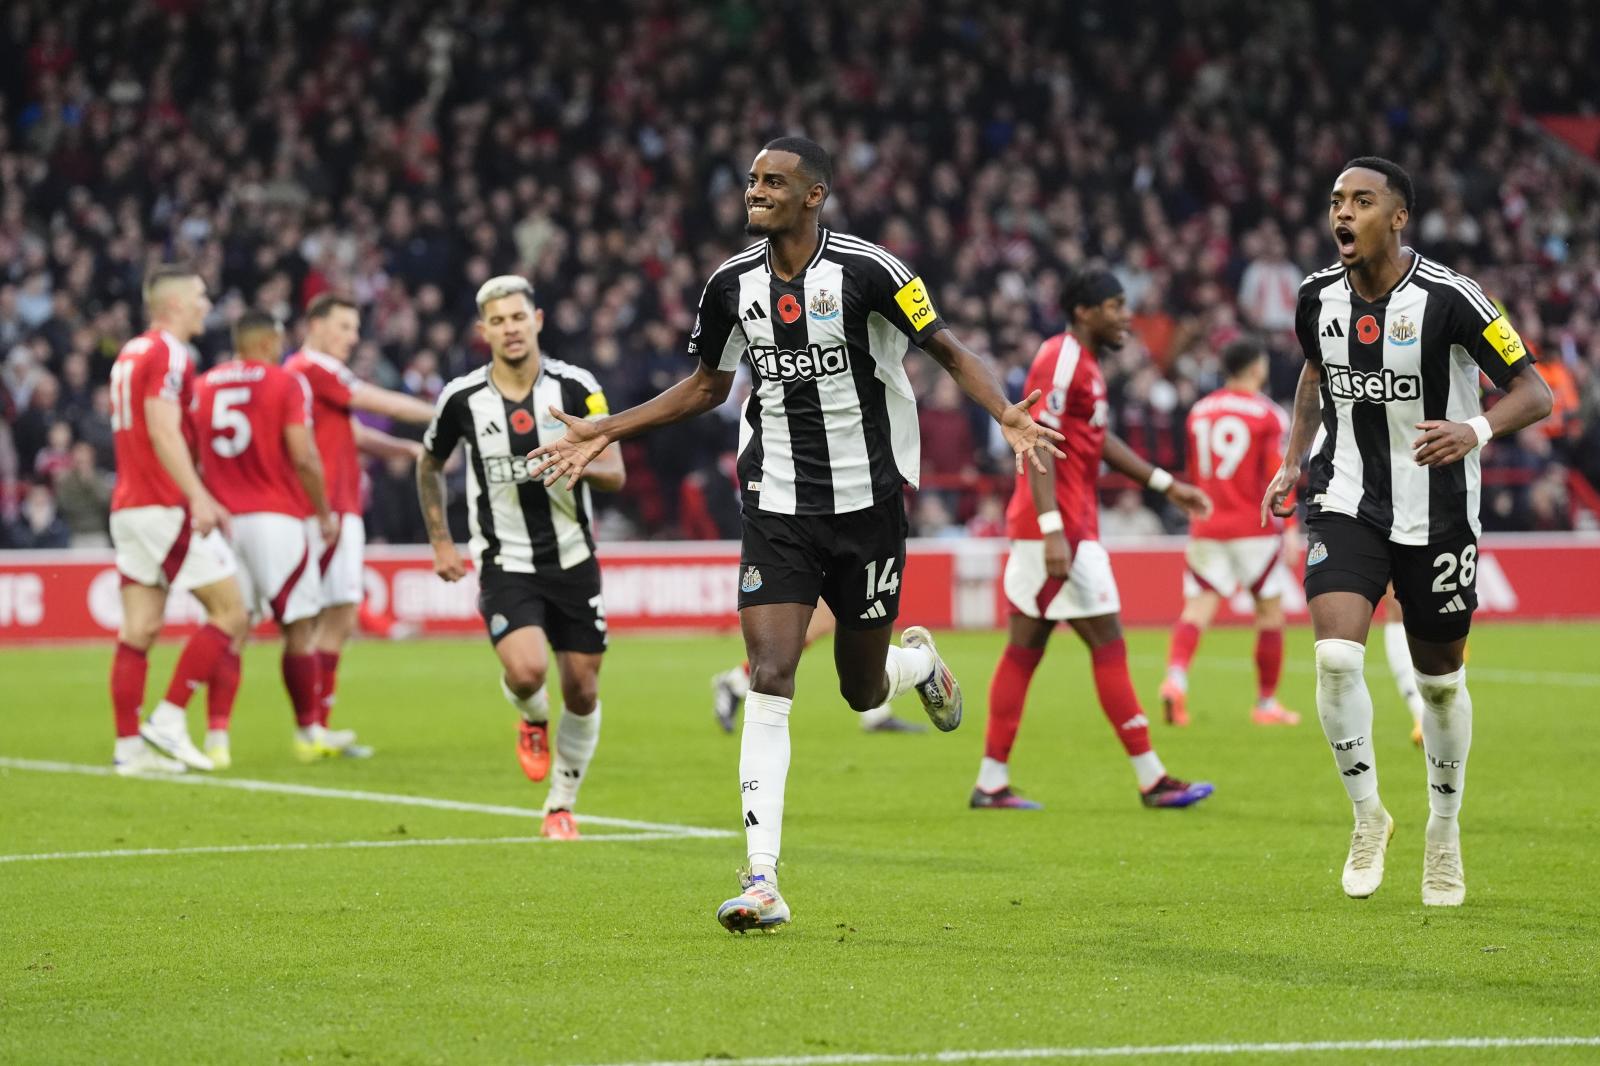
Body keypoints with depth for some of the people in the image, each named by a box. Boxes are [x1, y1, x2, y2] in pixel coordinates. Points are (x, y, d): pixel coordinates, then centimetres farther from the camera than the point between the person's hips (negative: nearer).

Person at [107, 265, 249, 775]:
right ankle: (169, 719, -7)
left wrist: (200, 499, 27)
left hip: (128, 507, 9)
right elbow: (163, 432, -20)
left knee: (138, 630, 6)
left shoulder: (130, 354, 18)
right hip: (166, 508, -9)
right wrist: (198, 497, -26)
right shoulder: (167, 355, -10)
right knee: (230, 612, -3)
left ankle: (129, 745, 3)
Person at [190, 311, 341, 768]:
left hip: (224, 520, 4)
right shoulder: (286, 383, -4)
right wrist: (324, 513, 1)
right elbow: (303, 457, -10)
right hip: (278, 519, -4)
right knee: (299, 627, 6)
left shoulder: (203, 386, 10)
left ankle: (217, 735, -5)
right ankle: (307, 732, 11)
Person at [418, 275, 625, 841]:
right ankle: (533, 721, 13)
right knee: (526, 670, -24)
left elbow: (615, 473, -12)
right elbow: (430, 466, 13)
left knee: (581, 689, 4)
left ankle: (562, 805, 25)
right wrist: (440, 542, 9)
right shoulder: (462, 399, -6)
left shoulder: (576, 387, -8)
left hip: (573, 561, 1)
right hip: (505, 565, -1)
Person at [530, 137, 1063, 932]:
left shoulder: (866, 270, -12)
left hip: (867, 505, -2)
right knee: (768, 685, -12)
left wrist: (1006, 414, -27)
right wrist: (601, 434, 12)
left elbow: (948, 351, -8)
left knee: (862, 692, 9)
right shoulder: (733, 284, 2)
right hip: (777, 512, 2)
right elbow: (705, 387, 16)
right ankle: (763, 883, -13)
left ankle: (920, 662, 48)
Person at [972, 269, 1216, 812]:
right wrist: (1053, 529, -27)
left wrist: (1167, 484, 26)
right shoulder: (1060, 360, -14)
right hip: (1057, 527, -10)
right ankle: (1151, 779, -3)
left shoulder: (1081, 361, 17)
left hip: (1065, 528, 10)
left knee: (1024, 650, 9)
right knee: (1108, 645, -6)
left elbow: (1098, 440, 27)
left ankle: (991, 783, 9)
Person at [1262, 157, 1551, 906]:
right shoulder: (1319, 297, -3)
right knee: (1336, 656, -18)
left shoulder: (1448, 299, -17)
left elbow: (1534, 393, -14)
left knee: (1439, 677, 11)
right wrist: (1293, 462, 8)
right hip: (1347, 506, 2)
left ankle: (1444, 832, 32)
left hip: (1437, 515, -2)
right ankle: (1367, 817, 1)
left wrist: (1476, 431, -34)